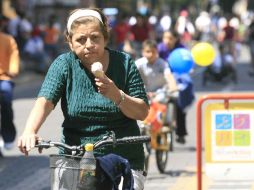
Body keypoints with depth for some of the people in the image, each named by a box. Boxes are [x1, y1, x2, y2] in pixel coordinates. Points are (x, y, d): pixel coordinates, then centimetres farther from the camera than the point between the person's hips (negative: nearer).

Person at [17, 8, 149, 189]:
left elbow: (142, 112, -2)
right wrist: (30, 131, -35)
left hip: (124, 161, 0)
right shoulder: (64, 64, -1)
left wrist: (117, 96, -21)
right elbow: (45, 101, -16)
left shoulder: (124, 62, 1)